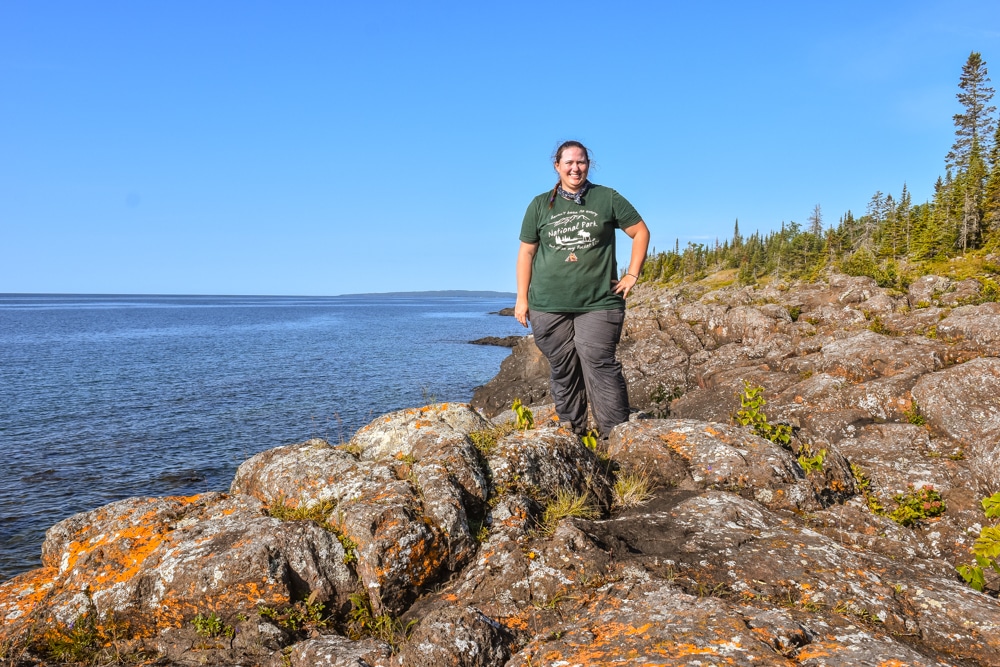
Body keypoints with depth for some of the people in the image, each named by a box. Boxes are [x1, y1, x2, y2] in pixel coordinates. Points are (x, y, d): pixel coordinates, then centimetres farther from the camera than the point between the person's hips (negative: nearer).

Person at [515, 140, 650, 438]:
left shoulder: (607, 198, 6)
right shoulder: (540, 205, 10)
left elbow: (641, 232, 12)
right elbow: (526, 251, 12)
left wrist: (632, 274, 4)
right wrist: (522, 298, 7)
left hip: (598, 303, -2)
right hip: (548, 306, 2)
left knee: (599, 364, -11)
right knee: (563, 371, 4)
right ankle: (571, 435, 14)